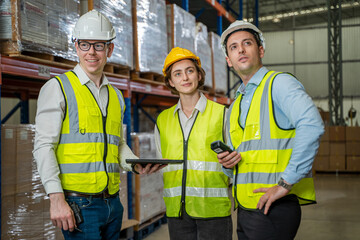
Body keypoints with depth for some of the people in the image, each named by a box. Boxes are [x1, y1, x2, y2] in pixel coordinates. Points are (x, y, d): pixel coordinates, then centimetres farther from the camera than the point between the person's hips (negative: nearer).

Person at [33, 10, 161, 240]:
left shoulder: (116, 96, 15)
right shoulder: (58, 88, -3)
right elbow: (44, 146, -9)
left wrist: (136, 164, 2)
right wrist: (56, 198, -17)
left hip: (113, 204, 6)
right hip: (78, 204, -6)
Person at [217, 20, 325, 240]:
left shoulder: (280, 83, -6)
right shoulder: (234, 107, 18)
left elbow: (311, 126, -24)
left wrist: (286, 183, -23)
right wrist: (227, 163, 2)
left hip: (274, 208, -7)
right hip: (244, 211, 7)